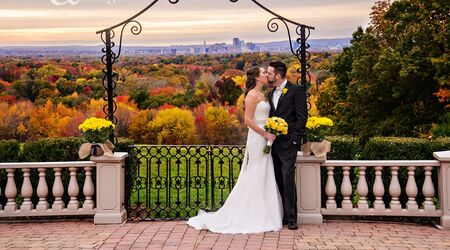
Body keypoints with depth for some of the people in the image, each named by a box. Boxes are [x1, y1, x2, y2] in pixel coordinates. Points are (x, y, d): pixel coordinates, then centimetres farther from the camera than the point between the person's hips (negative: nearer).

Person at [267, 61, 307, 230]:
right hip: (274, 143, 7)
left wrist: (295, 139, -15)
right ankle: (282, 216, 16)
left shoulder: (296, 90, -5)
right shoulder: (271, 93, 17)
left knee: (288, 179, -11)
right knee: (279, 181, 8)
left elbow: (302, 117, -9)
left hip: (288, 143, -7)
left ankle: (291, 218, -5)